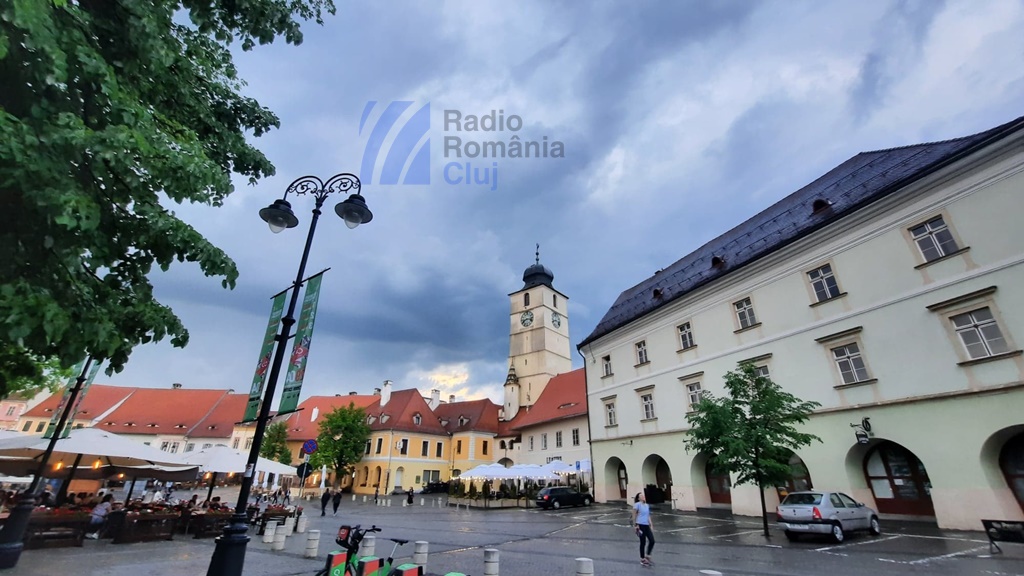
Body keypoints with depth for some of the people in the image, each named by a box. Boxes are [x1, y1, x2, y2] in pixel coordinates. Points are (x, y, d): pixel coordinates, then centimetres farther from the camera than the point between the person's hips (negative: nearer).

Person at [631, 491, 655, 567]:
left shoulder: (647, 506, 14)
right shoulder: (637, 504, -9)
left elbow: (648, 517, 19)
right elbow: (634, 515, -9)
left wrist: (651, 526, 16)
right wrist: (635, 525, -11)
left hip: (647, 526, 7)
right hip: (640, 525, -7)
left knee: (652, 541, 1)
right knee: (643, 543, 2)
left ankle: (647, 556, 21)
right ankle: (642, 559, 18)